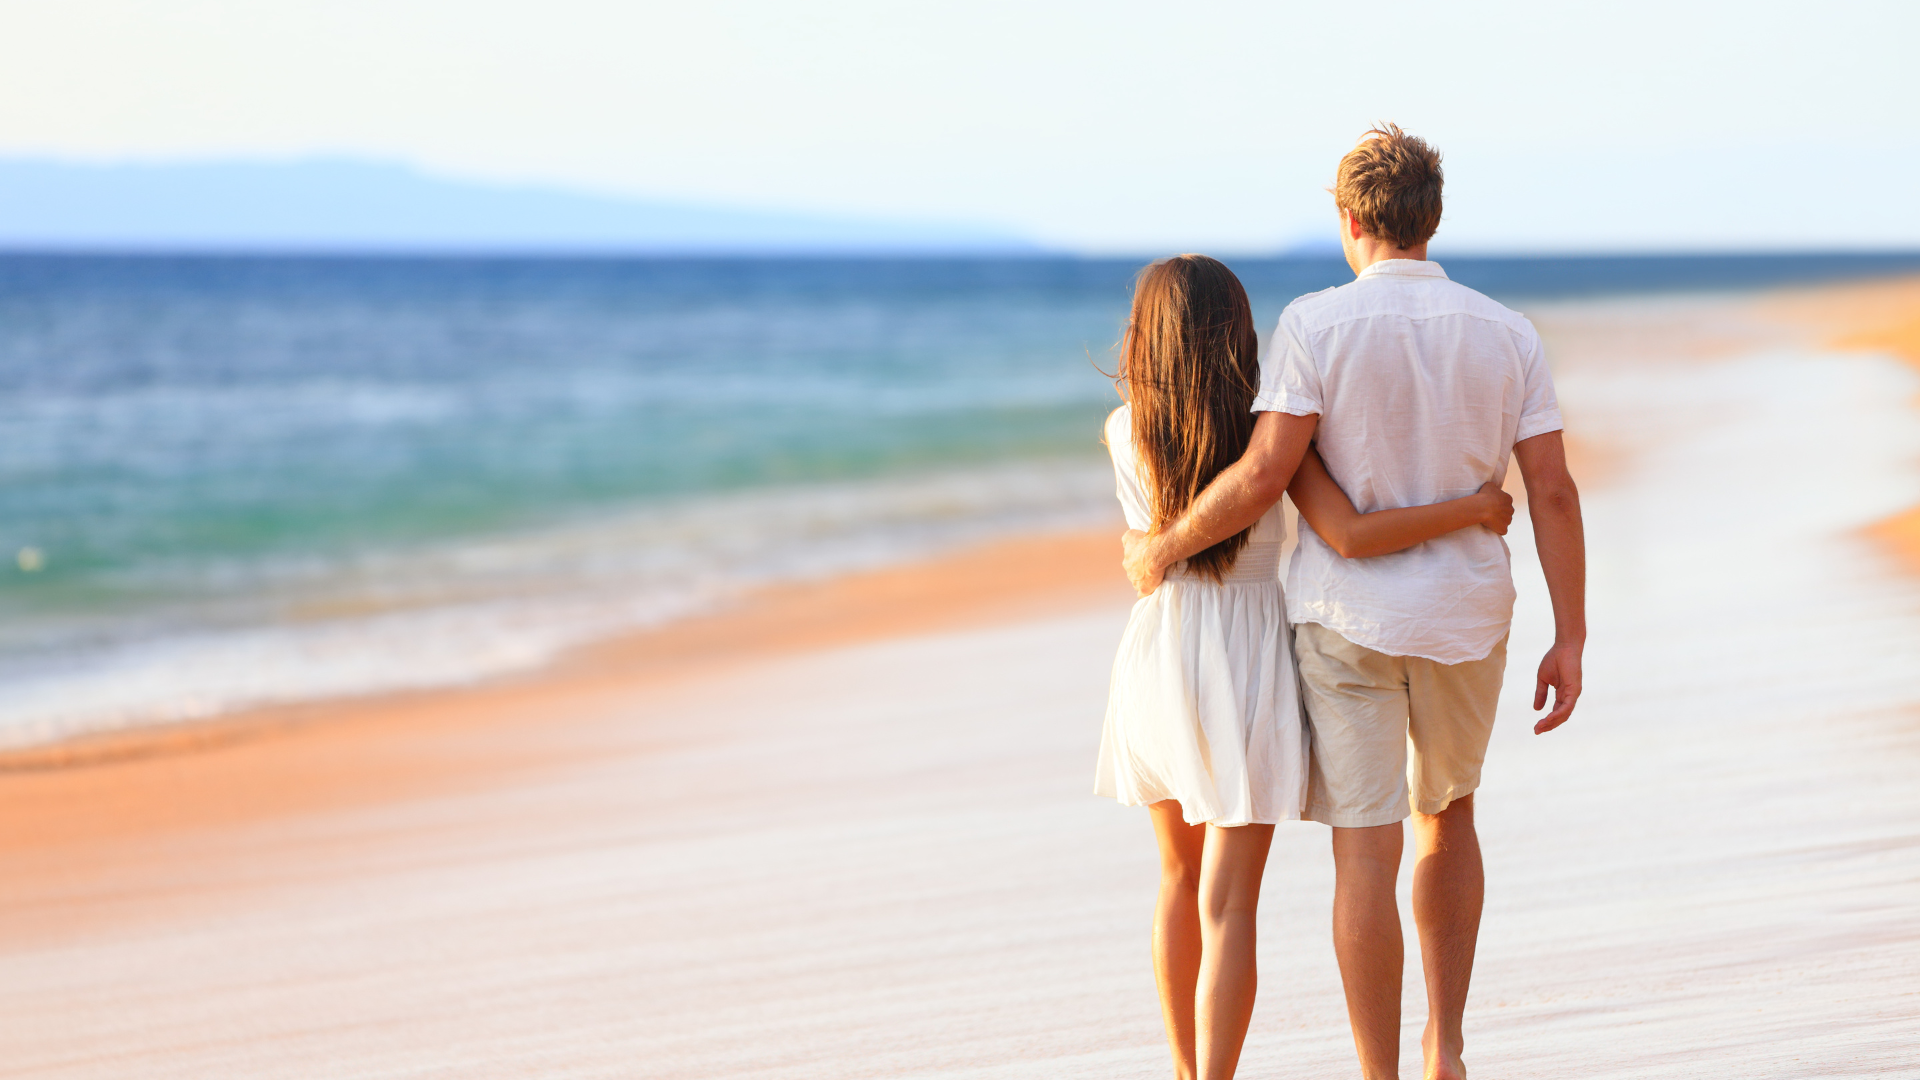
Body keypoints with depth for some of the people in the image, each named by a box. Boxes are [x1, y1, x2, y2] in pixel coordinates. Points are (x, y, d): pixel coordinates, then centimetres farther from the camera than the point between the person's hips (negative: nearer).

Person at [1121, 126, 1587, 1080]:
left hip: (1345, 615, -3)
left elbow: (1264, 475, -17)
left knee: (1367, 851, -1)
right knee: (1446, 814, 25)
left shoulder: (1316, 325, -10)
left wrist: (1163, 547, -2)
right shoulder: (1507, 336, 0)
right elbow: (1552, 490, -4)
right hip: (1465, 622, 3)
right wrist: (1570, 640, 1)